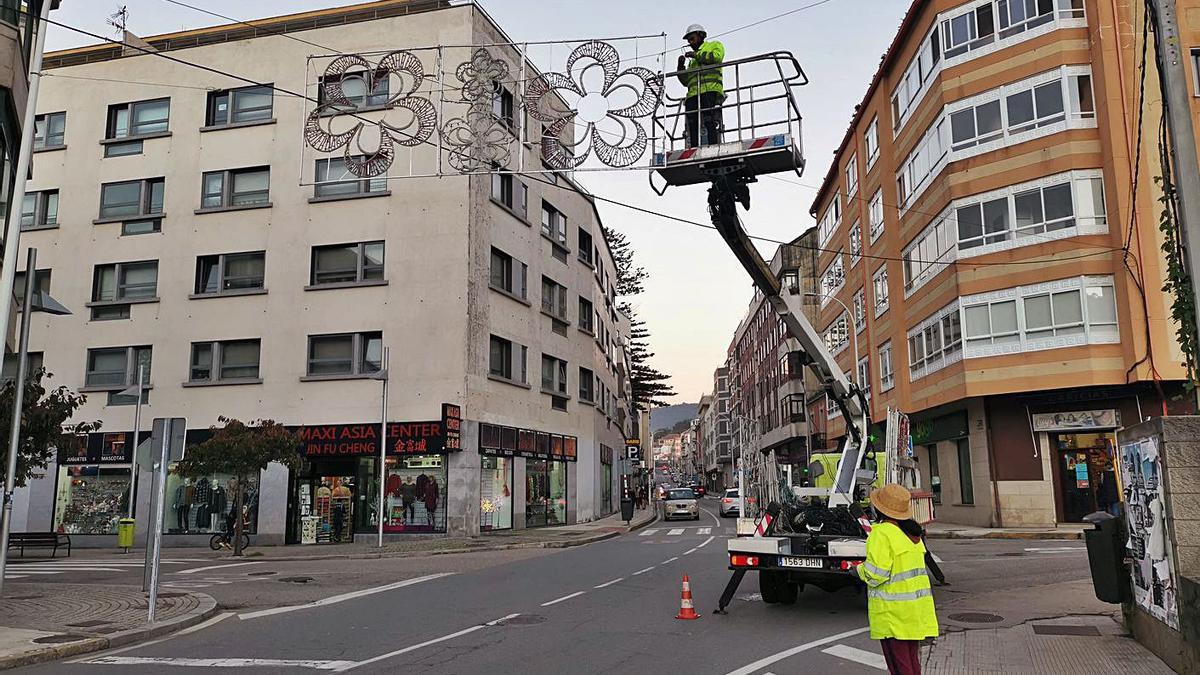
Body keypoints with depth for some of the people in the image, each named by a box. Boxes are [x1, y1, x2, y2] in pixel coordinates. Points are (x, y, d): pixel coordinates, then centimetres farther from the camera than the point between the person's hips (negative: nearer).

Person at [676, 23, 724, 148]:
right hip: (693, 94, 6)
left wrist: (697, 55, 1)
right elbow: (685, 81, 28)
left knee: (710, 123, -20)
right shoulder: (692, 61, 37)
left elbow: (717, 56, -4)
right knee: (692, 127, -7)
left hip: (710, 90, -6)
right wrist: (681, 66, 13)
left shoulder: (714, 45, 21)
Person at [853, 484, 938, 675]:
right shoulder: (912, 533, 9)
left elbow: (876, 575, -20)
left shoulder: (882, 533, -17)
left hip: (893, 612, -8)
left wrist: (860, 569, -2)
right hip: (916, 610, 8)